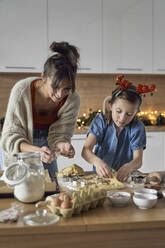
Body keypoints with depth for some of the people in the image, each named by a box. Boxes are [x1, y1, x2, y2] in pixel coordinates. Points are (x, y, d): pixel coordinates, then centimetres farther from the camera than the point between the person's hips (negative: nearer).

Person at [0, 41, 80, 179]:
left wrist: (63, 145, -38)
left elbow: (58, 135, -14)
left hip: (46, 145, 3)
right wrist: (37, 151, -47)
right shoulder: (22, 90, -32)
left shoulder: (72, 100, -23)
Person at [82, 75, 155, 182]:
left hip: (124, 177, 0)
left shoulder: (137, 127, -8)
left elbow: (138, 160, -13)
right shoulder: (101, 121, -8)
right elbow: (86, 150, -17)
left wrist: (128, 167, -38)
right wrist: (97, 161, -40)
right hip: (101, 175, 0)